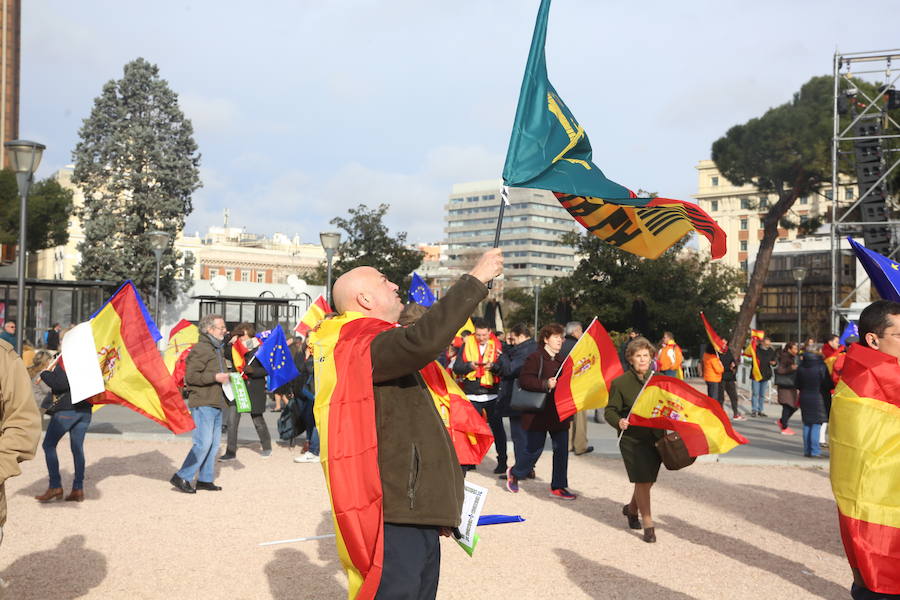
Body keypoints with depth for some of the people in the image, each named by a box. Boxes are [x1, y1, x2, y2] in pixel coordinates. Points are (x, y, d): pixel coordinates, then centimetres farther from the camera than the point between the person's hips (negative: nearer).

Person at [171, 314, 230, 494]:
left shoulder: (218, 349, 20)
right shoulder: (200, 349, -12)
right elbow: (191, 376, -19)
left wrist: (226, 376, 15)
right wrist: (215, 377, -20)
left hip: (216, 403, 10)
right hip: (202, 403, -10)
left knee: (214, 443, 10)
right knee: (203, 443, -12)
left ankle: (205, 479, 17)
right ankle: (182, 477, -3)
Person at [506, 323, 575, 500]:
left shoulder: (561, 360, 16)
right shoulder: (535, 357, -8)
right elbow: (524, 380, -17)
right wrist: (545, 384, -25)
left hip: (559, 412, 7)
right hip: (539, 413, -7)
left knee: (561, 449, 3)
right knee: (534, 449, 1)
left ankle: (558, 487, 13)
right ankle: (514, 473, 28)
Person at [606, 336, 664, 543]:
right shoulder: (620, 382, -5)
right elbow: (610, 410, -3)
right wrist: (619, 422, -24)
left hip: (656, 438, 4)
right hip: (632, 439, -4)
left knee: (648, 480, 14)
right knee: (642, 481, -7)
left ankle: (632, 509, 41)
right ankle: (648, 526, 5)